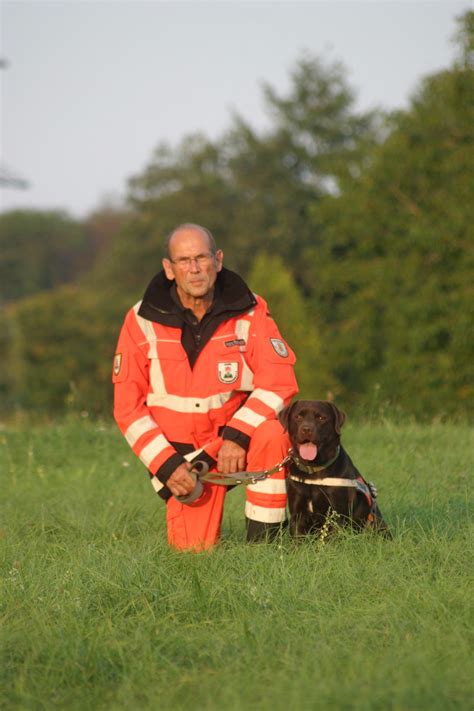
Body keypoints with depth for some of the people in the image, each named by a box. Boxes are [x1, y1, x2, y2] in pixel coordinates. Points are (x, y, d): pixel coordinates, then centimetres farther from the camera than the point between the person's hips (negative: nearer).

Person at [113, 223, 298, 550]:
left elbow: (279, 380, -15)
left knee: (272, 434, -35)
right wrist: (166, 465, -16)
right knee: (194, 551, -12)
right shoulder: (142, 321, -8)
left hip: (237, 438, 0)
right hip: (179, 453, 0)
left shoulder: (249, 311, -8)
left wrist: (238, 436, -29)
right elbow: (128, 406, -6)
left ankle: (263, 540, -17)